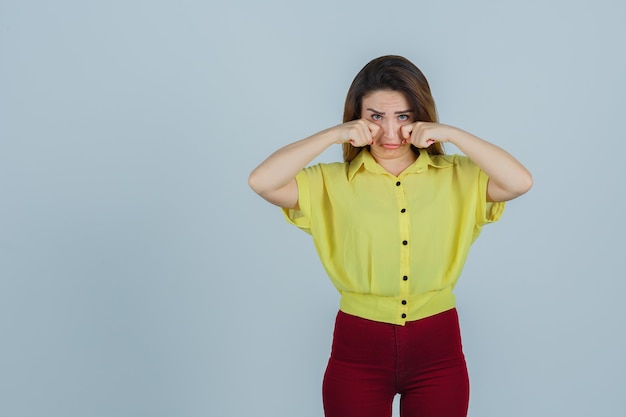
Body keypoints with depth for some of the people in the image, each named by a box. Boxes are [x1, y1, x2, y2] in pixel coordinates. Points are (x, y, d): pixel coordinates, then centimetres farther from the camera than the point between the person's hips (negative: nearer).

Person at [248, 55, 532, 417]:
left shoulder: (457, 177, 1)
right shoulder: (332, 182, -2)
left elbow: (521, 182, -14)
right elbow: (262, 182, -15)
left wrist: (451, 134, -14)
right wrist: (334, 134, -15)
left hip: (437, 349, 1)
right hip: (358, 350, -1)